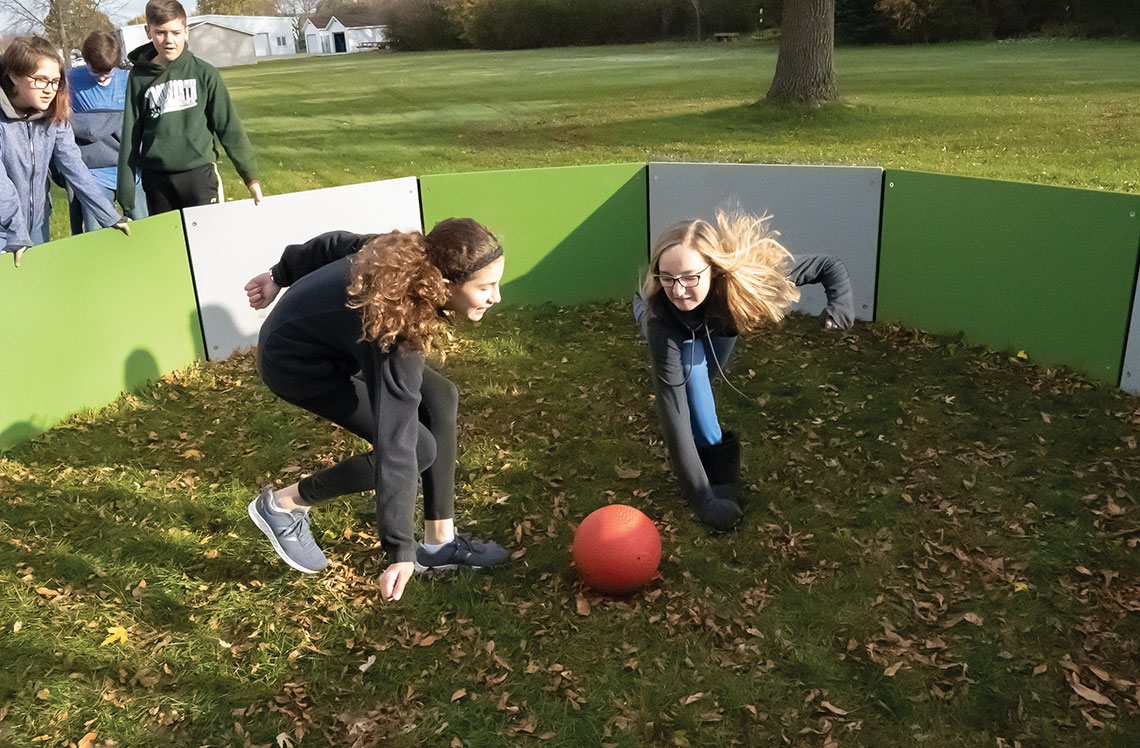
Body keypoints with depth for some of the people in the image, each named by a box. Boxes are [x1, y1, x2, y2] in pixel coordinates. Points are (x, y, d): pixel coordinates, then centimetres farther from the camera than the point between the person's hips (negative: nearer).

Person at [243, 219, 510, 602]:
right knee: (418, 448, -13)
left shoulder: (408, 253, -19)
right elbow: (395, 445, -38)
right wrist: (399, 551, -34)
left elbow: (337, 244, -1)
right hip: (296, 365, -9)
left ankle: (439, 542, 8)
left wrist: (280, 276, 17)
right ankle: (284, 505, 4)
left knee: (440, 399, 0)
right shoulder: (393, 333, -39)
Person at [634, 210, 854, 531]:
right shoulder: (661, 316, -47)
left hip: (717, 318, 4)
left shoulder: (749, 276, -40)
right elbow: (672, 407, -49)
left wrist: (840, 303, -45)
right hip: (671, 324, -4)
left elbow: (829, 266, -24)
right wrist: (701, 498, -54)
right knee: (690, 366, -29)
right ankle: (718, 467, -21)